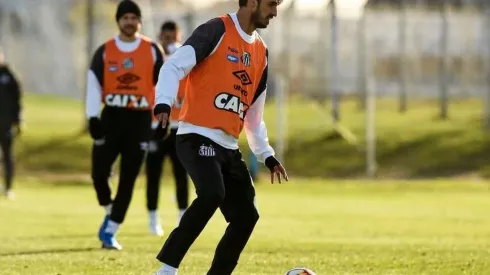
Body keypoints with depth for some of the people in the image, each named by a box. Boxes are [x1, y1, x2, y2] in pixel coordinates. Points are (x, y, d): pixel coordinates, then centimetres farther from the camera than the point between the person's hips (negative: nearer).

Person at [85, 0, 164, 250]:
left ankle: (110, 233, 5)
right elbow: (94, 84, 1)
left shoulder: (153, 51, 2)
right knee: (99, 171, -10)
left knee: (128, 179, -2)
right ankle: (110, 213, 20)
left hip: (140, 119, 0)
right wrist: (93, 117, -10)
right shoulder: (105, 51, 3)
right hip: (111, 116, 0)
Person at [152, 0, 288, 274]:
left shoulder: (261, 52, 20)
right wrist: (164, 103, -30)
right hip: (198, 138, -9)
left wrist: (267, 155, 22)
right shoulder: (217, 30, -4)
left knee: (246, 216, 0)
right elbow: (175, 66, -13)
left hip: (229, 147, 9)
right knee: (212, 193, -30)